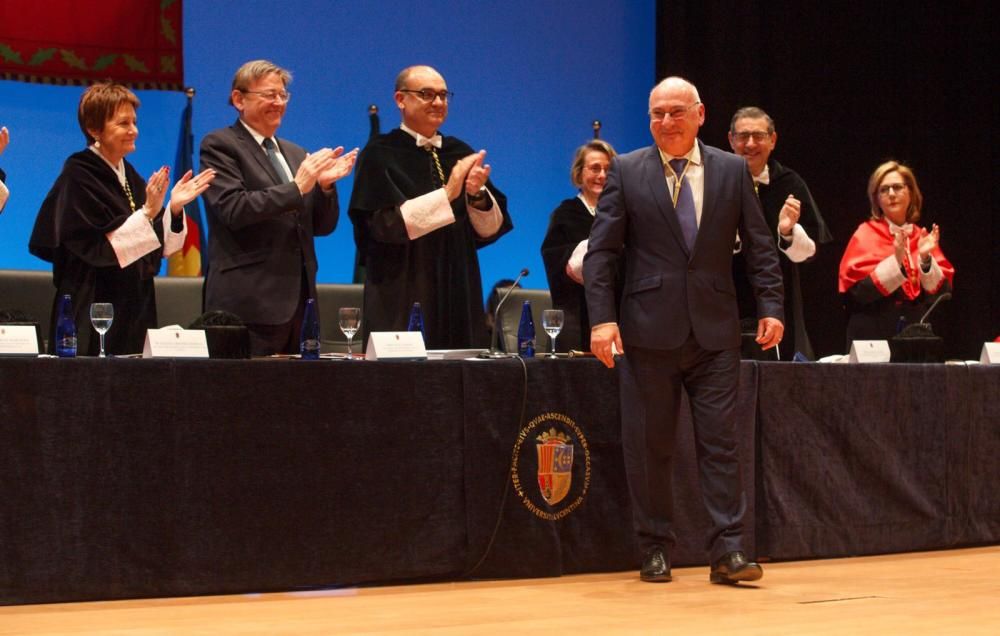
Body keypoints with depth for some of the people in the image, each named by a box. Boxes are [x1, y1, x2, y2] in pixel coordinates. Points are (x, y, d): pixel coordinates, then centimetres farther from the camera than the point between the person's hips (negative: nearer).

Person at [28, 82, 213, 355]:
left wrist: (173, 209, -5)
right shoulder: (78, 176, -10)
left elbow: (155, 250, 11)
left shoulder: (129, 176, 10)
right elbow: (96, 248, -17)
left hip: (133, 309, 7)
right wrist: (148, 212, -23)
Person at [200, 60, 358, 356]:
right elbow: (233, 209, -15)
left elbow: (321, 227, 17)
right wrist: (296, 188, -18)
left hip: (299, 299, 7)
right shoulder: (219, 145, 0)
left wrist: (325, 185, -2)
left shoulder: (296, 153, 20)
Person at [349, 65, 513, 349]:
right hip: (402, 302, -5)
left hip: (458, 298, 5)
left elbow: (493, 229, 7)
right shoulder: (380, 154, -3)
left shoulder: (461, 154, 11)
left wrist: (478, 195, -13)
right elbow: (384, 224, -15)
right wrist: (447, 194, -20)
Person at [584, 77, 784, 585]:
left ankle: (727, 552, 2)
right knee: (649, 446, 4)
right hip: (649, 329, -1)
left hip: (715, 330, 1)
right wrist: (602, 317, -12)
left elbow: (759, 245, 7)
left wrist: (771, 306, -3)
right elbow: (601, 251, -2)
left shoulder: (732, 170, 7)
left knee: (720, 440, 0)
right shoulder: (626, 171, 2)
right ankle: (655, 549, 14)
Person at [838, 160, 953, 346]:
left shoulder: (923, 238, 8)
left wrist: (926, 259, -14)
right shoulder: (866, 235, -1)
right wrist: (896, 261, -22)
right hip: (874, 335, -3)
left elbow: (942, 292, 1)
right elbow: (857, 290, -13)